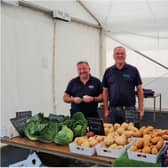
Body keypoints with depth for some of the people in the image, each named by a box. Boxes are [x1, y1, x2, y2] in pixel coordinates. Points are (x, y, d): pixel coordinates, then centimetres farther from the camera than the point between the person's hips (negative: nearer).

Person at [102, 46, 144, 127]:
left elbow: (140, 90, 3)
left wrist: (140, 109, -2)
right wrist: (106, 110, 4)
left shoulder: (133, 70, 1)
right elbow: (105, 91, 9)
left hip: (130, 108, -2)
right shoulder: (108, 72, 6)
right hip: (114, 109, 2)